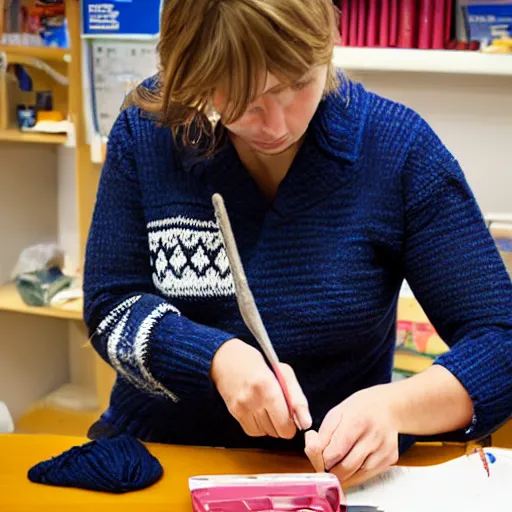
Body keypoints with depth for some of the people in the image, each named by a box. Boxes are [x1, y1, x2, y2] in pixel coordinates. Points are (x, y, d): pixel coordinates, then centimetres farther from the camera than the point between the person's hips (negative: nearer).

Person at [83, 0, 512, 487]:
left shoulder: (400, 148, -12)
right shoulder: (145, 131, -6)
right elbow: (110, 305, -2)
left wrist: (393, 407, -29)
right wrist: (218, 358, -20)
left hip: (333, 469, -1)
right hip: (154, 458, 2)